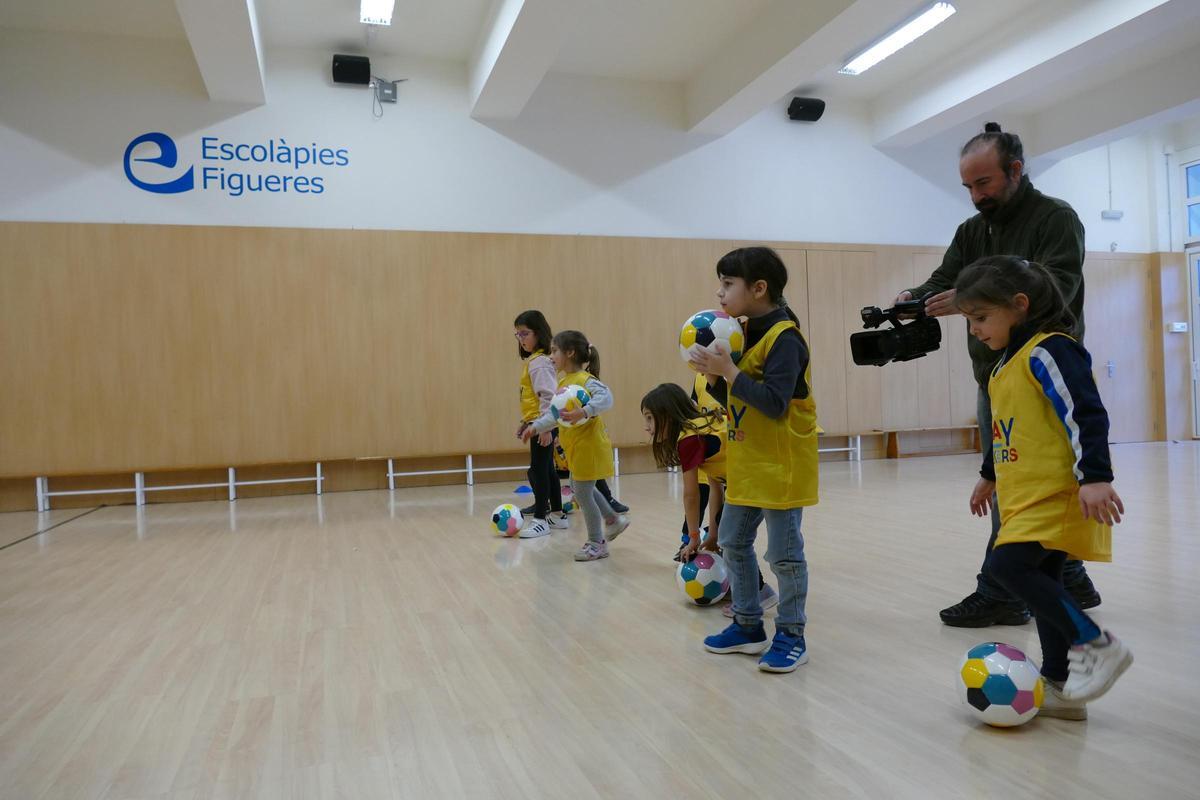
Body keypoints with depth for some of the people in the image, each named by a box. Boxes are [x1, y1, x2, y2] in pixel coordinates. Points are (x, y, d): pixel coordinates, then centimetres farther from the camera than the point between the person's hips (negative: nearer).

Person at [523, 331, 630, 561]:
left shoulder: (585, 380, -19)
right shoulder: (563, 381, 9)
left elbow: (605, 397, -35)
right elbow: (555, 413, 19)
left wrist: (584, 412, -45)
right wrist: (536, 426, 18)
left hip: (589, 445, -10)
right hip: (576, 447, 10)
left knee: (582, 492, 0)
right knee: (580, 487, 23)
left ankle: (597, 543, 15)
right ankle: (613, 520, 39)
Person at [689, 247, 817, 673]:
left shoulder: (784, 337, -18)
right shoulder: (744, 332, 9)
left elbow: (774, 402, -26)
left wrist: (728, 371, -26)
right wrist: (714, 371, -4)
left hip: (782, 463, -9)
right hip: (747, 461, 9)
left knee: (784, 552, 1)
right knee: (733, 541, 15)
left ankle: (791, 636, 16)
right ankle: (748, 626, 28)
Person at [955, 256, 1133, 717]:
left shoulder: (1049, 351, -14)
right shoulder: (1008, 360, 15)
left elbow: (1086, 414, -20)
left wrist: (1095, 477, -26)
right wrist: (990, 476, 32)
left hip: (1057, 494, -10)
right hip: (1026, 497, 10)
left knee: (1007, 566, -19)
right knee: (1041, 582, 11)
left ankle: (1094, 644, -5)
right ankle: (1060, 685, 20)